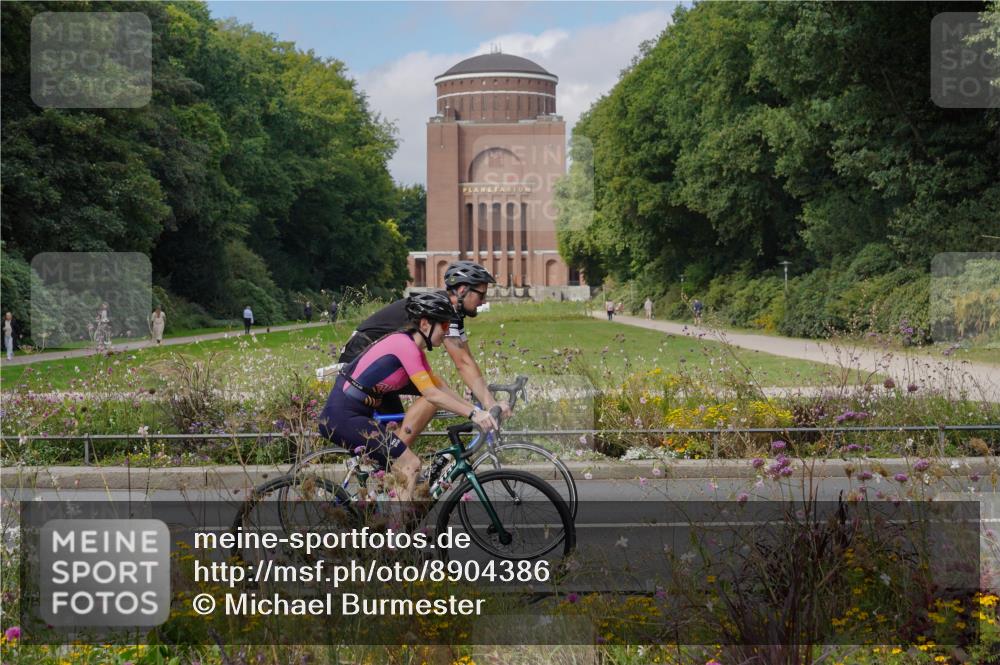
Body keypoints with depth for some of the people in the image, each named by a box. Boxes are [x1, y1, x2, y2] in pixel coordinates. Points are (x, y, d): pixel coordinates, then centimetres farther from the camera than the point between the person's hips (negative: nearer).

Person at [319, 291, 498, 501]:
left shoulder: (413, 347, 12)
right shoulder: (405, 345, -18)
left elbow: (441, 387, 14)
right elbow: (431, 395, -23)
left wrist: (476, 409, 6)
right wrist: (473, 414, -24)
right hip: (343, 417, -10)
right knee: (410, 463, -12)